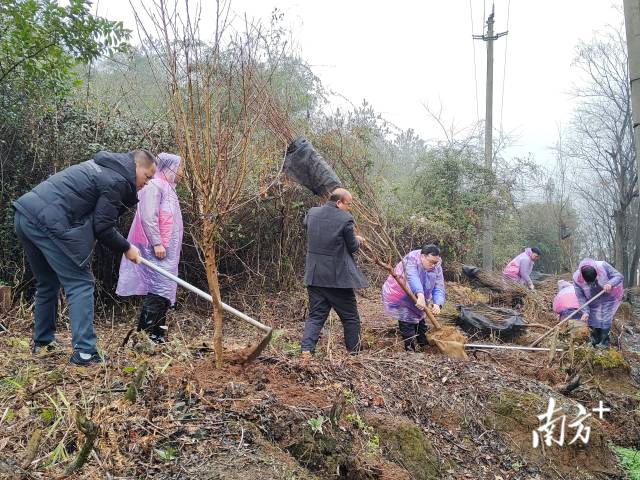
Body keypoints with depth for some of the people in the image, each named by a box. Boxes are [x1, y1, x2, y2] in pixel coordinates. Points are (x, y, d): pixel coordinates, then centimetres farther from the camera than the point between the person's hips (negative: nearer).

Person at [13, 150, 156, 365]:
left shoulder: (103, 166, 21)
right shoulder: (118, 180, -7)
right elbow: (102, 228, -7)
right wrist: (126, 248, 6)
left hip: (25, 214, 10)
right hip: (48, 223, -10)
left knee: (47, 283, 21)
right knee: (80, 283, -5)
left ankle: (42, 341, 33)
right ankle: (84, 352, -9)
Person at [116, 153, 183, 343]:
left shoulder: (167, 188, 23)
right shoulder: (154, 185, -7)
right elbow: (148, 216, -17)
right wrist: (157, 243, -21)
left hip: (166, 249, 10)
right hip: (156, 248, -10)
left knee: (164, 291, 9)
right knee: (160, 290, -13)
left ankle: (158, 334, 14)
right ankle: (146, 334, -10)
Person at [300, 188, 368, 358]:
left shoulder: (312, 213, 3)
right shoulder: (345, 218, -14)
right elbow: (352, 247, -6)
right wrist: (357, 240, 18)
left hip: (314, 276, 5)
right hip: (338, 277, -5)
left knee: (315, 316, 12)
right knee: (350, 318, 12)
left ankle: (306, 349, -4)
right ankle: (354, 352, 22)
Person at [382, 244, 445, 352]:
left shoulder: (437, 267, -13)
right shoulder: (411, 259, -29)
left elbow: (439, 288, -18)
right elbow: (412, 278, -46)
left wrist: (438, 304, -37)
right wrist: (420, 295, -62)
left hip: (417, 299, 6)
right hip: (400, 296, -6)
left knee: (419, 319, 13)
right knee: (407, 323, -14)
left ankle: (425, 345, 28)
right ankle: (410, 349, -6)